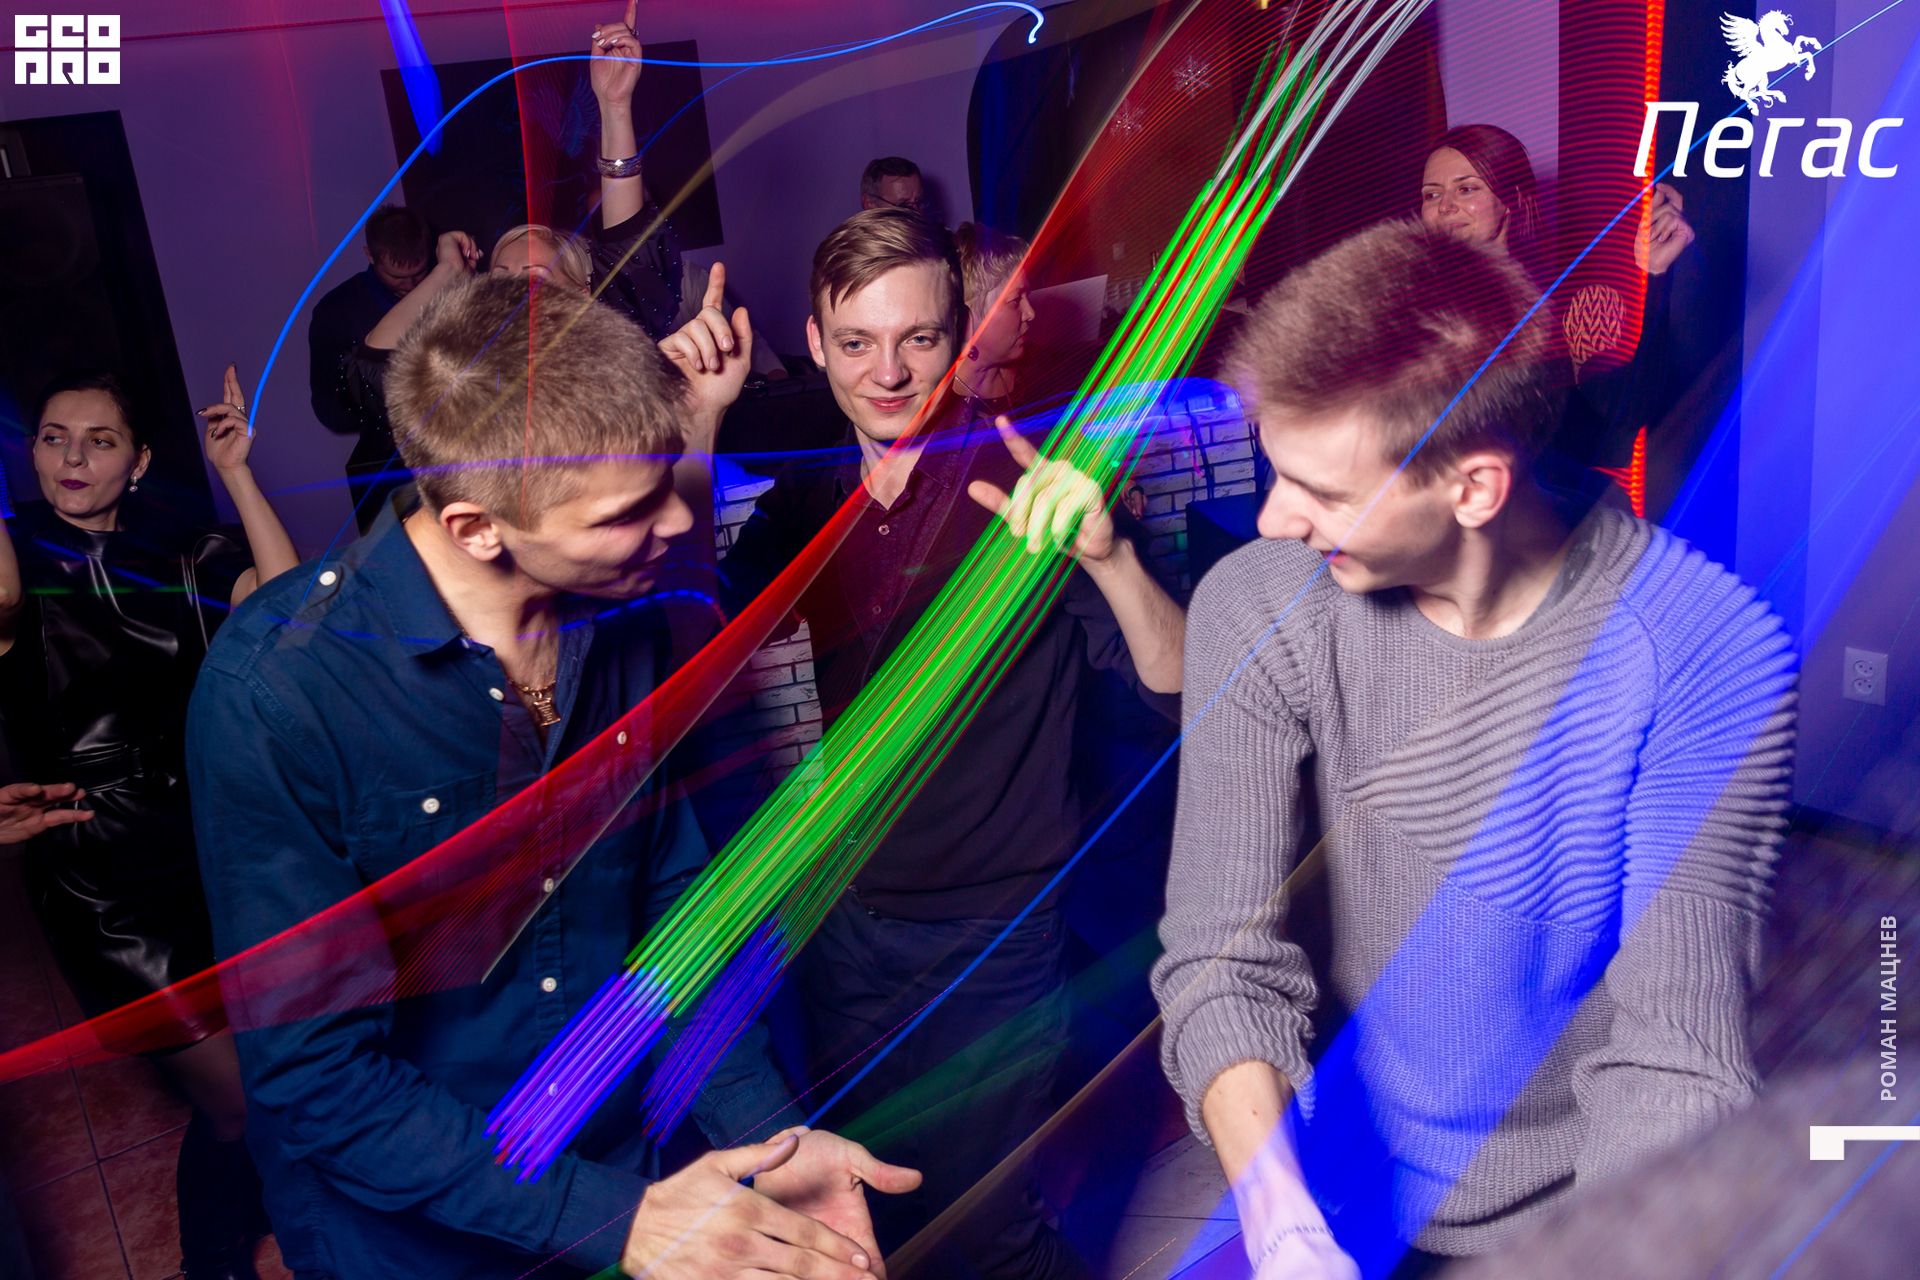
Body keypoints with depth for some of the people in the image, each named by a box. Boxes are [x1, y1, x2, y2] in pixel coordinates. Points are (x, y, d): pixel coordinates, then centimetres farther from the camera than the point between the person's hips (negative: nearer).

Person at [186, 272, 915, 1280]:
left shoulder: (622, 613, -10)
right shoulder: (274, 690, -26)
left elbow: (670, 894, -2)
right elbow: (312, 1075, -22)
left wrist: (771, 1133, -12)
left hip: (627, 1154, 4)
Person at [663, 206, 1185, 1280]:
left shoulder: (1025, 487, -14)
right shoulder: (805, 505, 2)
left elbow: (1180, 686, -20)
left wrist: (1110, 557, -41)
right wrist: (692, 430, -14)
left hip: (995, 941, -5)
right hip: (846, 924, 5)